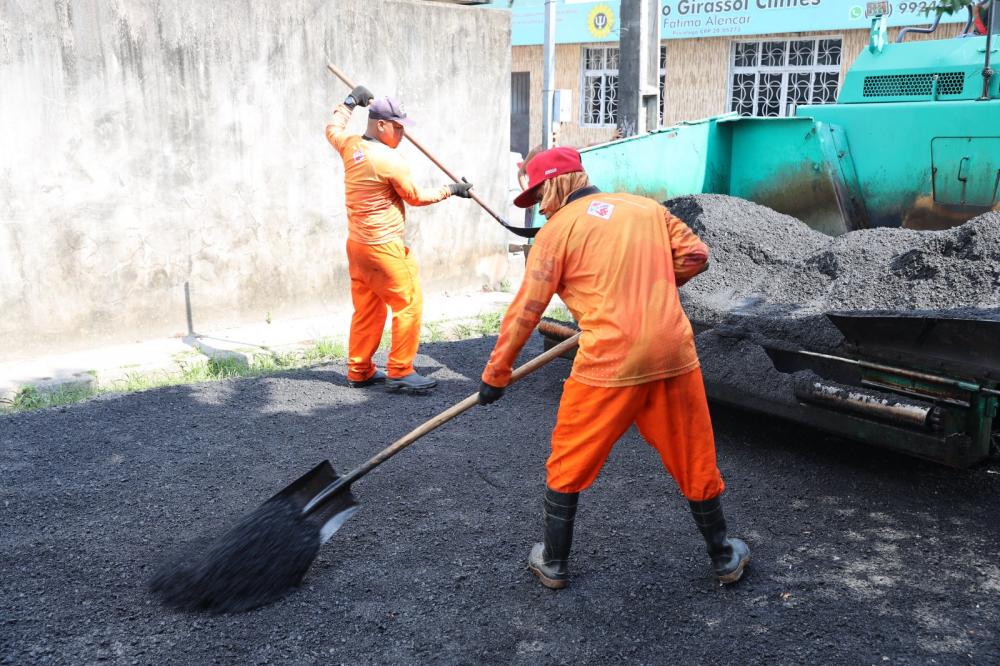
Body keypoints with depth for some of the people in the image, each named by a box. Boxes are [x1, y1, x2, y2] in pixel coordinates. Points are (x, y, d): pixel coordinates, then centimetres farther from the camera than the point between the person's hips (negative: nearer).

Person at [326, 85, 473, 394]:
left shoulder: (350, 146, 4)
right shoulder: (390, 160, -17)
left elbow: (332, 129, 28)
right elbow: (415, 196, -6)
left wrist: (349, 102, 35)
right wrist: (450, 189, 6)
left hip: (357, 244, 9)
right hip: (384, 247, -9)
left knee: (367, 308, 16)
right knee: (409, 303, -2)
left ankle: (359, 371, 22)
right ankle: (400, 373, -1)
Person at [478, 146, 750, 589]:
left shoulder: (558, 229, 1)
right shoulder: (647, 207, 13)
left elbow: (525, 309, -1)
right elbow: (695, 256, 10)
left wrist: (496, 375, 7)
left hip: (609, 362, -4)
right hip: (674, 353, 4)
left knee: (568, 462, 15)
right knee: (695, 459, 18)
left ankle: (553, 563, 25)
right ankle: (724, 558, 32)